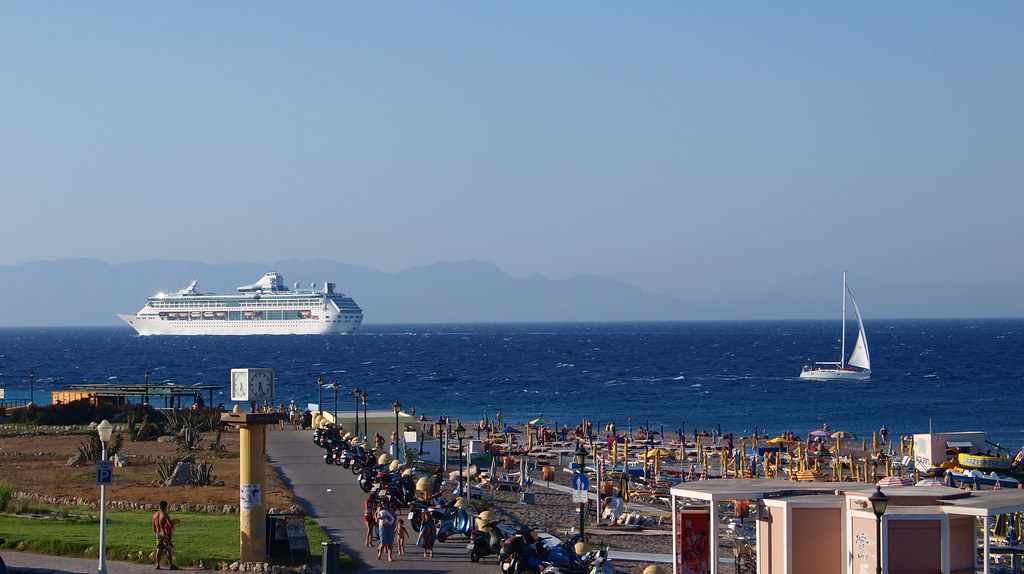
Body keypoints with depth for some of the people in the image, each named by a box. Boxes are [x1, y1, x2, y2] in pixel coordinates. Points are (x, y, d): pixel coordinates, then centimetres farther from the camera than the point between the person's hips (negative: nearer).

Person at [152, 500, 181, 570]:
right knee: (168, 550, 4)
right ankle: (171, 565, 10)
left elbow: (154, 526, 9)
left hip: (158, 534, 6)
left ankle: (157, 565, 11)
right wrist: (174, 522, -1)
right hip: (165, 534, -6)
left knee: (159, 549, 12)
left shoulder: (155, 514, 2)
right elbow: (171, 525, -23)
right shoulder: (165, 515, -18)